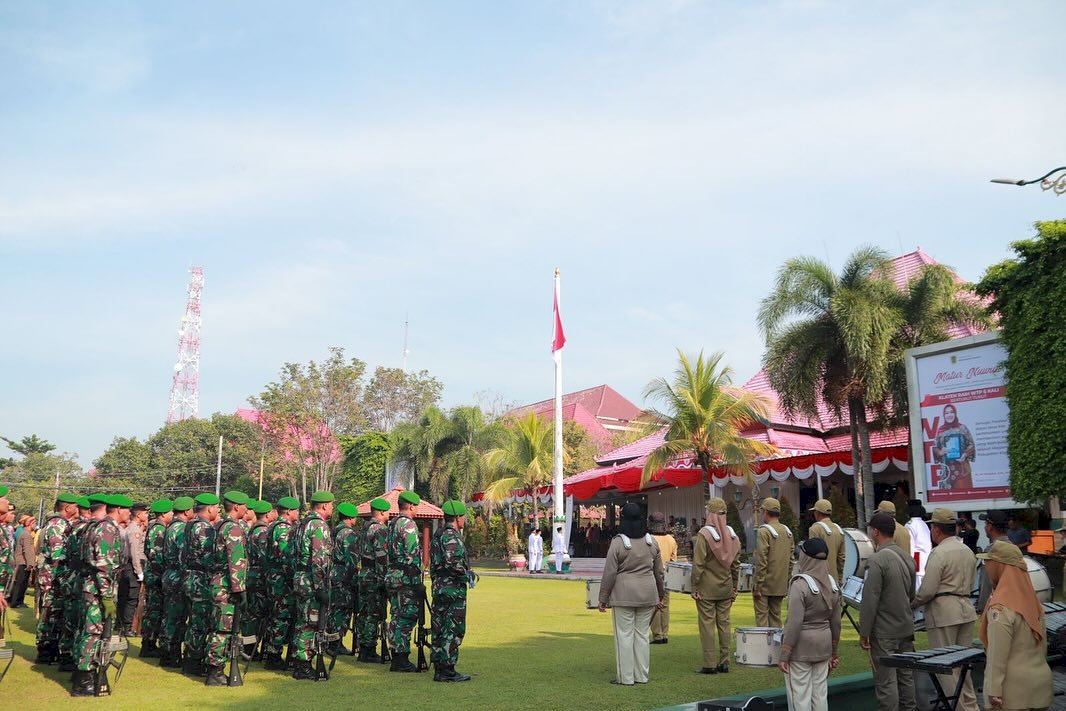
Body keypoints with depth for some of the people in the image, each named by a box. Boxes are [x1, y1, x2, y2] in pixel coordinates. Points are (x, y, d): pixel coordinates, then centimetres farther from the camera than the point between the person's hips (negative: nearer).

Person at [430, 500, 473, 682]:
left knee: (440, 630, 12)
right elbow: (452, 561, -29)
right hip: (453, 589, -10)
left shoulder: (437, 535, 15)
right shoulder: (451, 536, -16)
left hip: (438, 588, 10)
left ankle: (438, 668, 18)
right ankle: (447, 670, -3)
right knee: (453, 631, -5)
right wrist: (465, 573, -12)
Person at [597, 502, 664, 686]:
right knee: (642, 634, 12)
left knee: (624, 634, 2)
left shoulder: (618, 542, -11)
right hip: (648, 594, 5)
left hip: (623, 595, -5)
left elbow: (609, 573, -9)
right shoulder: (651, 541, 6)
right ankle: (641, 676, 17)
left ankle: (626, 677, 5)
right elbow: (659, 571, 13)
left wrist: (603, 598, -1)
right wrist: (660, 595, 25)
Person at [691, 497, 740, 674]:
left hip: (706, 588, -5)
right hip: (726, 588, 6)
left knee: (707, 624, 0)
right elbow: (736, 564, 10)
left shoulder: (704, 534, -14)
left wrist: (694, 587, -8)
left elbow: (698, 564, -15)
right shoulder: (732, 535, 4)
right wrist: (734, 588, 17)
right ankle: (724, 662, 16)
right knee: (724, 623, 11)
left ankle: (709, 664, 1)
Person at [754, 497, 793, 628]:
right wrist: (786, 583, 18)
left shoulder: (764, 531, -14)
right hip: (780, 585, 7)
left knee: (762, 617, -2)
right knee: (776, 616, 13)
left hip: (765, 584, -7)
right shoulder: (787, 532, 9)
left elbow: (761, 561, -17)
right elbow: (790, 560, 12)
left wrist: (757, 586, -13)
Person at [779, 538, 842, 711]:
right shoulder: (832, 583, 3)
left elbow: (794, 623, -19)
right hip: (823, 646, 7)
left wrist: (784, 655, -13)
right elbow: (836, 622, 9)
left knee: (800, 696, 1)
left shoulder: (800, 584, -18)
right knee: (820, 694, 14)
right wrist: (833, 651, 20)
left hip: (801, 647, -7)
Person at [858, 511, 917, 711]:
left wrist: (864, 633, -11)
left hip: (884, 633, -8)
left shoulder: (877, 560, -18)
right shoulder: (907, 558, 7)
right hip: (906, 628, 8)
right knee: (905, 677, 14)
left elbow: (870, 601, -18)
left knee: (886, 682, -2)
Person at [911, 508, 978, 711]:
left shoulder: (939, 553, -15)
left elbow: (927, 590, -17)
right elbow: (970, 585, 16)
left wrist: (911, 603, -2)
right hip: (965, 609, 8)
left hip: (943, 612, -8)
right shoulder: (968, 551, 9)